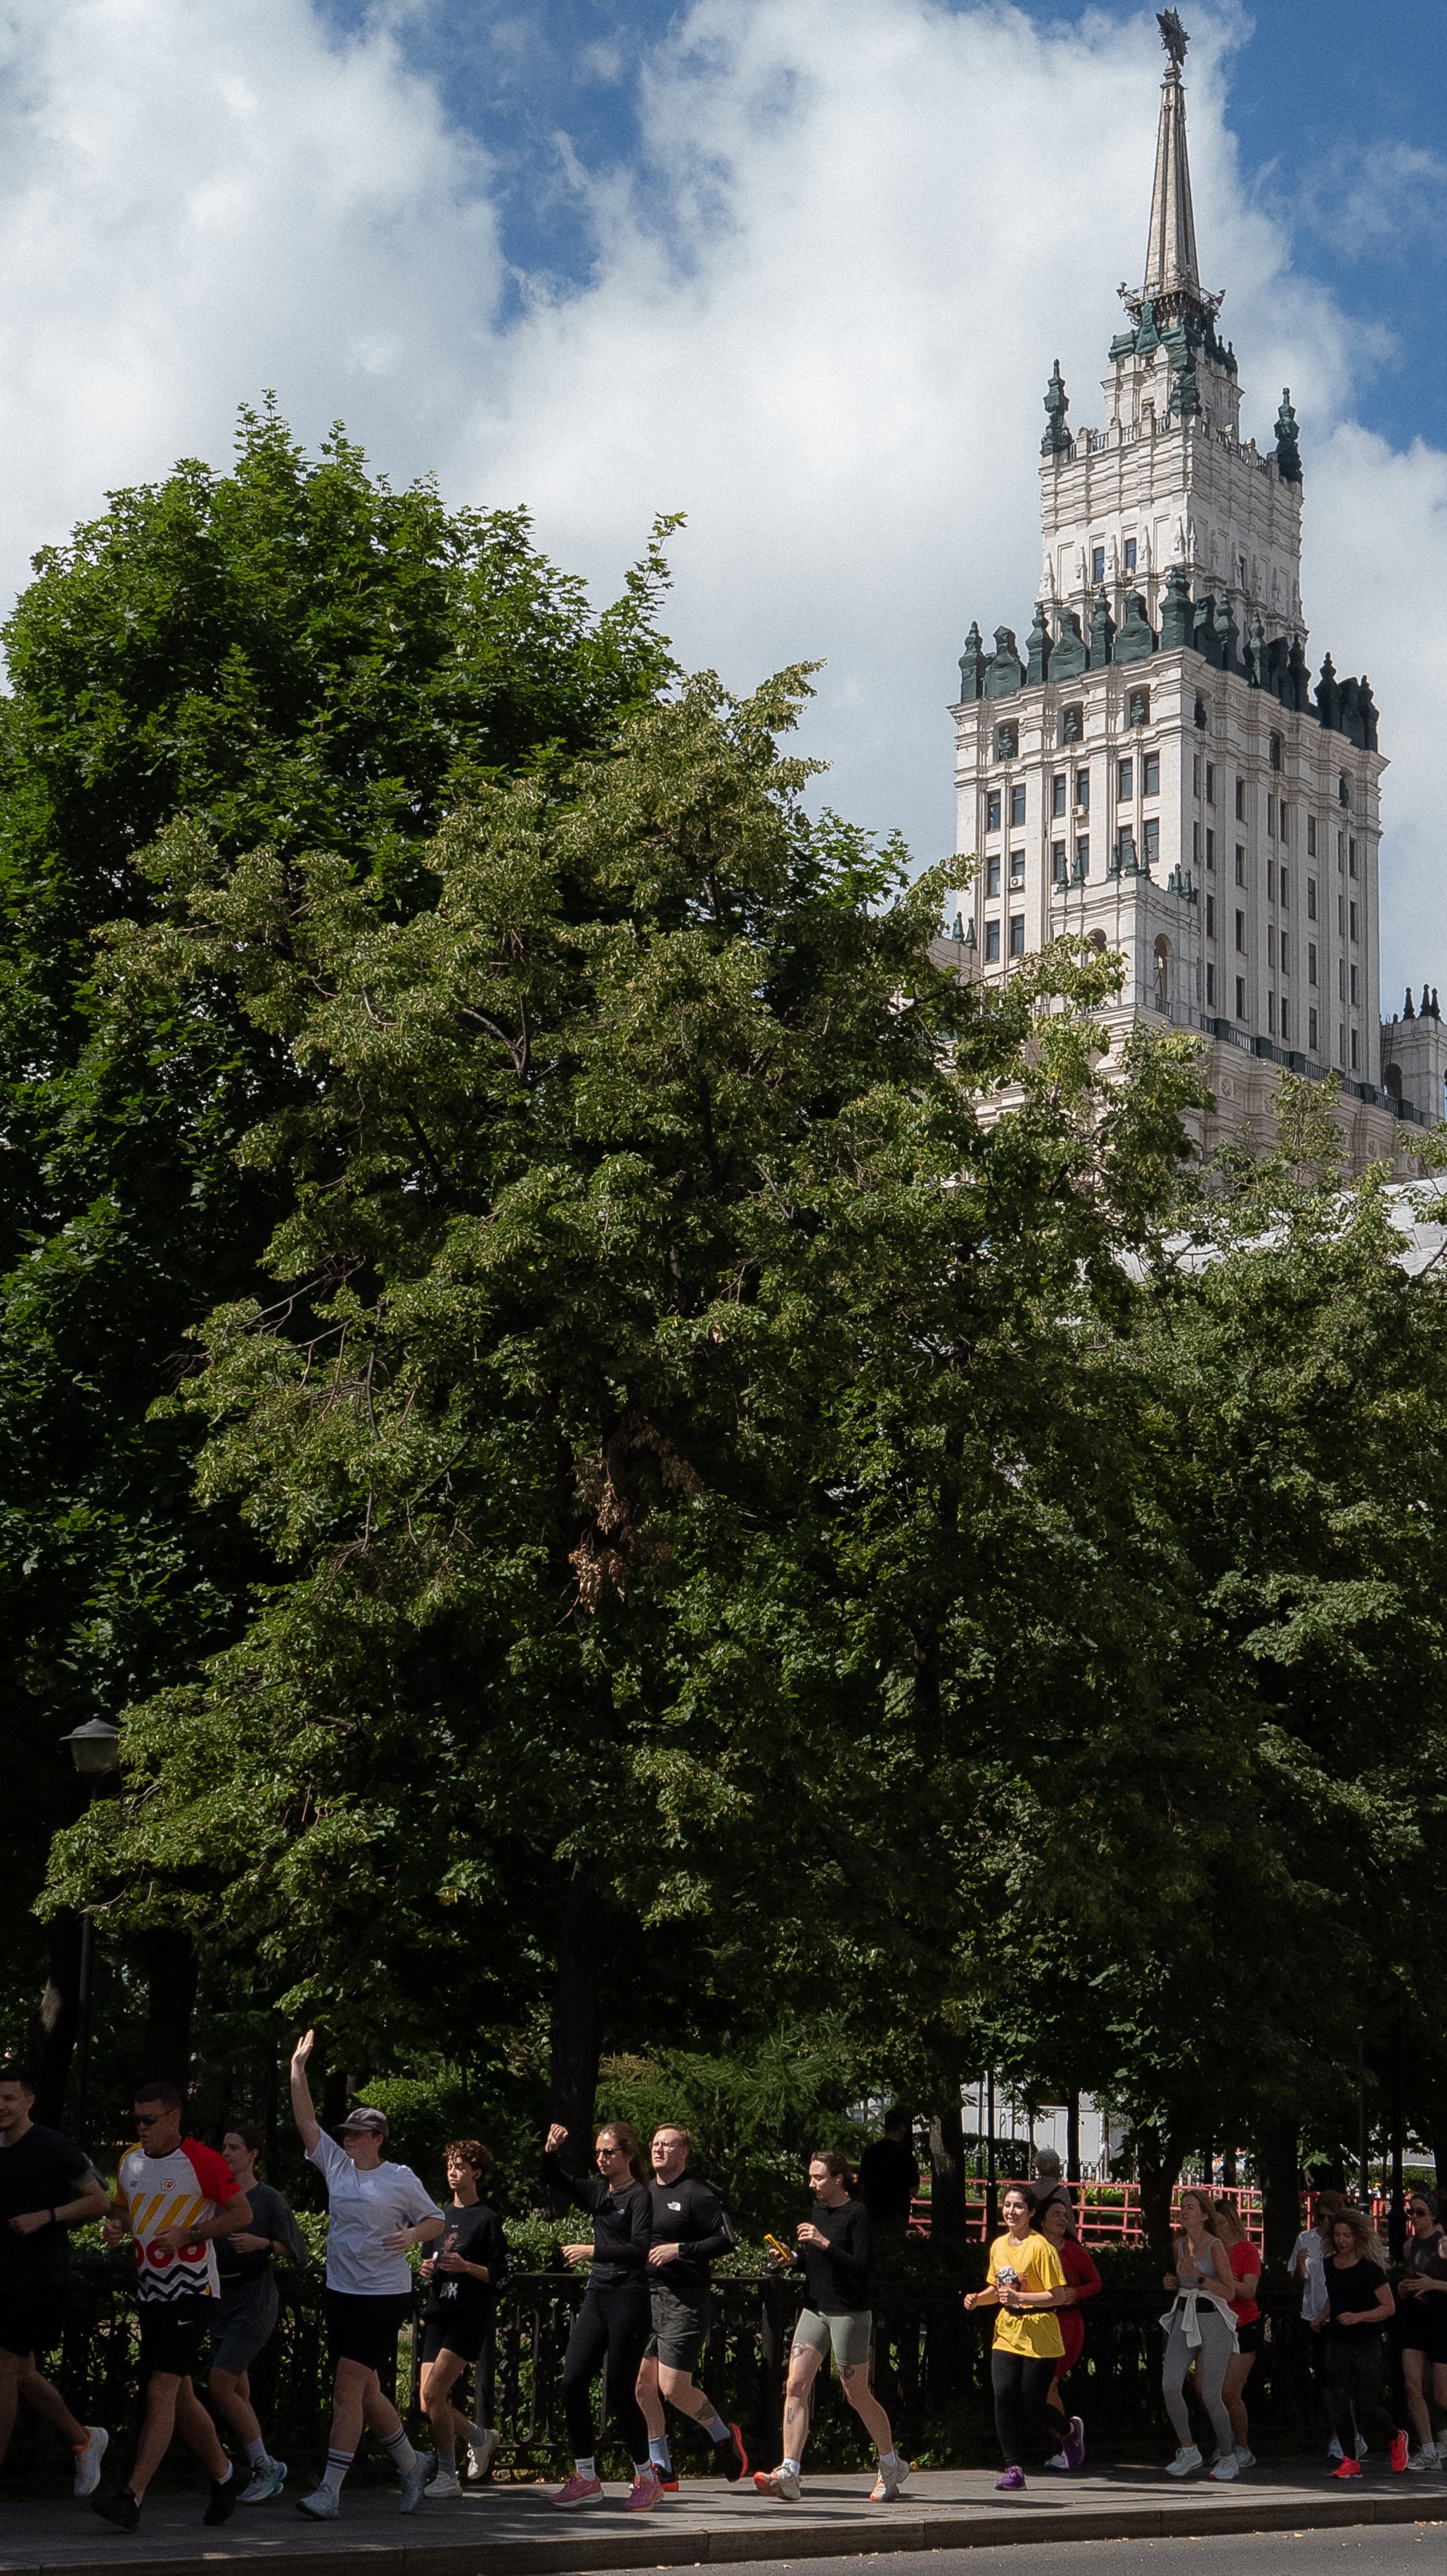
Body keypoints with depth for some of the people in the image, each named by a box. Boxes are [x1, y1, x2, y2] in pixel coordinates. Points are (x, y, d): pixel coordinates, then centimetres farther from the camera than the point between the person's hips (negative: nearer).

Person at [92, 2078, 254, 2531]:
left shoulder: (202, 2161, -11)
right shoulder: (130, 2161, 9)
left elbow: (242, 2212, -7)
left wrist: (188, 2234, -17)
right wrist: (116, 2226, 0)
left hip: (191, 2290, -7)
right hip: (150, 2290, 7)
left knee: (161, 2392, -14)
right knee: (180, 2396, 13)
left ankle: (132, 2499, -19)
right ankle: (223, 2476, 30)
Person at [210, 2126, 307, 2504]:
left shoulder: (268, 2199, -4)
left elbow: (296, 2253, -4)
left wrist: (262, 2243, -19)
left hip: (254, 2302, -6)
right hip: (222, 2300, 6)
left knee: (220, 2387, -14)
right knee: (238, 2393, 8)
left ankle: (263, 2466, -3)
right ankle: (265, 2470, 19)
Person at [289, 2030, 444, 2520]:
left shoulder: (400, 2179, -4)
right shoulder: (336, 2164, 8)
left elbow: (437, 2221, 4)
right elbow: (306, 2119, 4)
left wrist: (413, 2235, -16)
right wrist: (298, 2067, -3)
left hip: (384, 2296, -6)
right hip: (341, 2292, 6)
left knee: (347, 2391, -12)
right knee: (365, 2392, 11)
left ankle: (330, 2492, -12)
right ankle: (411, 2465, 31)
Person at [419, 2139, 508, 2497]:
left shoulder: (487, 2219, -2)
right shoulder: (440, 2216, 18)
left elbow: (501, 2276, -5)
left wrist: (467, 2266, -19)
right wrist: (427, 2270, 4)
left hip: (471, 2316, -7)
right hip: (439, 2313, 7)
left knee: (433, 2393, -17)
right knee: (430, 2403, 0)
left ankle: (446, 2476, -5)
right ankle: (481, 2437, 27)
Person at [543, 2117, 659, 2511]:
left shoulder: (640, 2196, -9)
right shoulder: (597, 2191, 12)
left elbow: (639, 2249, -21)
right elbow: (556, 2180, 18)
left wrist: (594, 2251, -27)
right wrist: (551, 2150, -1)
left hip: (630, 2298, -7)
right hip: (597, 2297, 7)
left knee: (620, 2392, -4)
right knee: (573, 2381, 0)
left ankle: (646, 2479, 12)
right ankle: (586, 2478, 8)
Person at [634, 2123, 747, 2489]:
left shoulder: (697, 2194, -7)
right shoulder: (643, 2192, 16)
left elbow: (726, 2239, -12)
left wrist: (680, 2249, -17)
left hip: (683, 2301, -7)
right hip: (645, 2297, 7)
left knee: (673, 2388, -10)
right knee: (643, 2385, 3)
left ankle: (724, 2437, 16)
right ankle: (662, 2470, 14)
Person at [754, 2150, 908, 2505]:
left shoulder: (857, 2214, -10)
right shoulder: (814, 2211, 11)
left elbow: (862, 2268, -18)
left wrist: (824, 2243, -24)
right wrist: (793, 2258, 2)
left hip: (850, 2313, -7)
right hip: (814, 2309, 7)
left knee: (857, 2395, 4)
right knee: (795, 2386, -8)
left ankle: (892, 2466, 24)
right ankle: (788, 2475, -11)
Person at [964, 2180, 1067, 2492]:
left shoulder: (1040, 2247, -12)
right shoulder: (998, 2246, 9)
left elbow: (1058, 2296, -14)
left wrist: (1019, 2297, -24)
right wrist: (978, 2298, 2)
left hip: (1039, 2338, -6)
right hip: (1006, 2335, 6)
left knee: (1032, 2408, -2)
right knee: (1004, 2397, -10)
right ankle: (1014, 2468, -3)